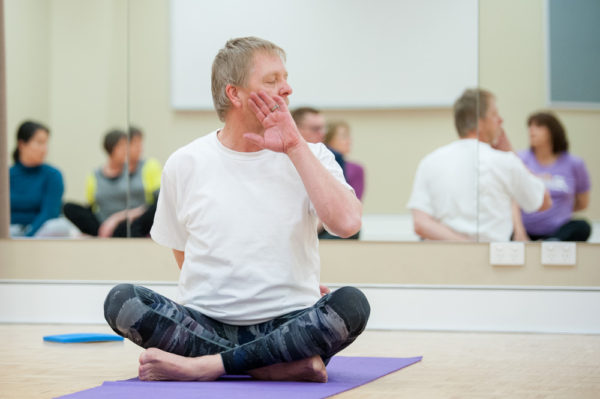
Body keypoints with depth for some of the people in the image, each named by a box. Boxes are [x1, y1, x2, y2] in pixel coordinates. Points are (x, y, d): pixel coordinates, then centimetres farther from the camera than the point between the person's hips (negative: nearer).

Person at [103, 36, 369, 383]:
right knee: (121, 301, -26)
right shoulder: (185, 165, 7)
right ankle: (282, 366, -30)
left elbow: (347, 223, -14)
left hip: (287, 324, -1)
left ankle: (206, 365, -30)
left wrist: (295, 147, -11)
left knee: (351, 303, -32)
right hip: (207, 325, 1)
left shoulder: (310, 157, 6)